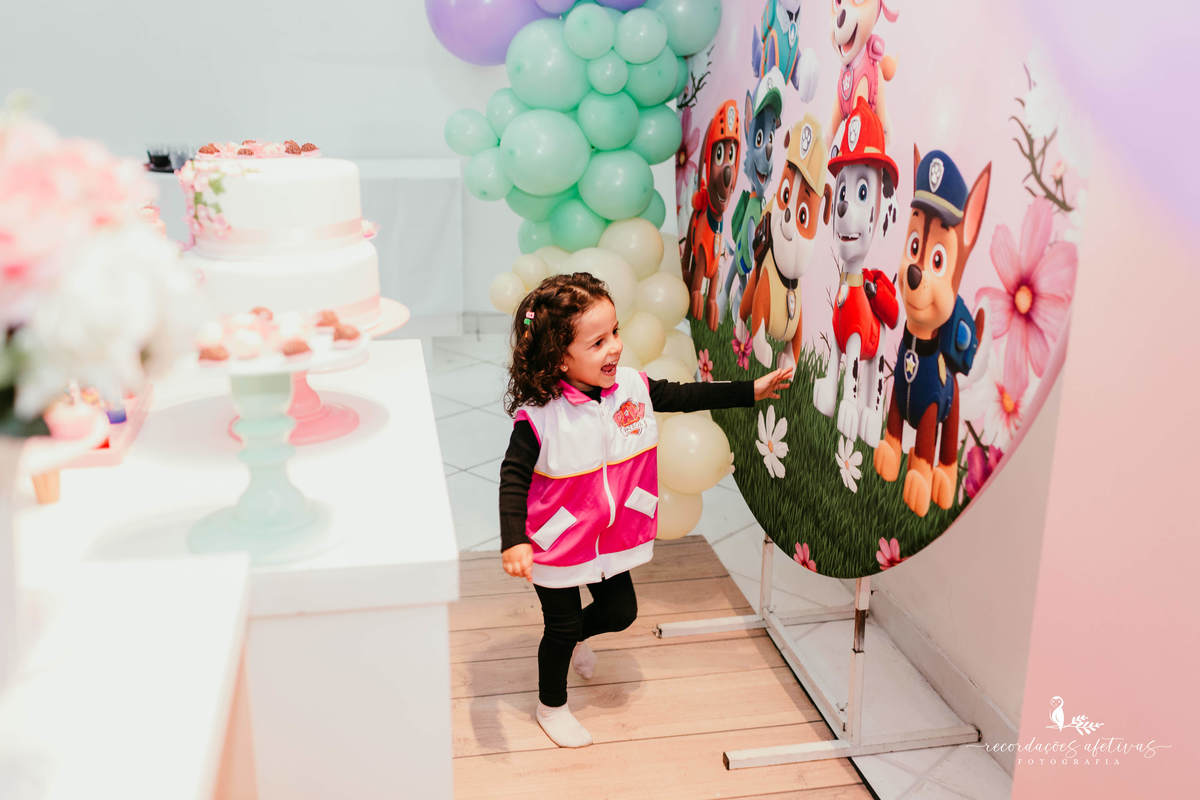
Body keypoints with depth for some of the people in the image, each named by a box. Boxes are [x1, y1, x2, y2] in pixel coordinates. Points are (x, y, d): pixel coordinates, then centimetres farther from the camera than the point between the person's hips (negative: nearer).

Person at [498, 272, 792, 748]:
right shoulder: (539, 416, -26)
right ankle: (551, 705, 37)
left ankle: (573, 638, 53)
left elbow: (685, 396, 3)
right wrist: (513, 542, -30)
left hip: (614, 537, 5)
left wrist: (751, 390, 3)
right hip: (557, 546, -5)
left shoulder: (632, 387, -11)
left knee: (621, 612, 20)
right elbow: (513, 479, -21)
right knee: (561, 625, 12)